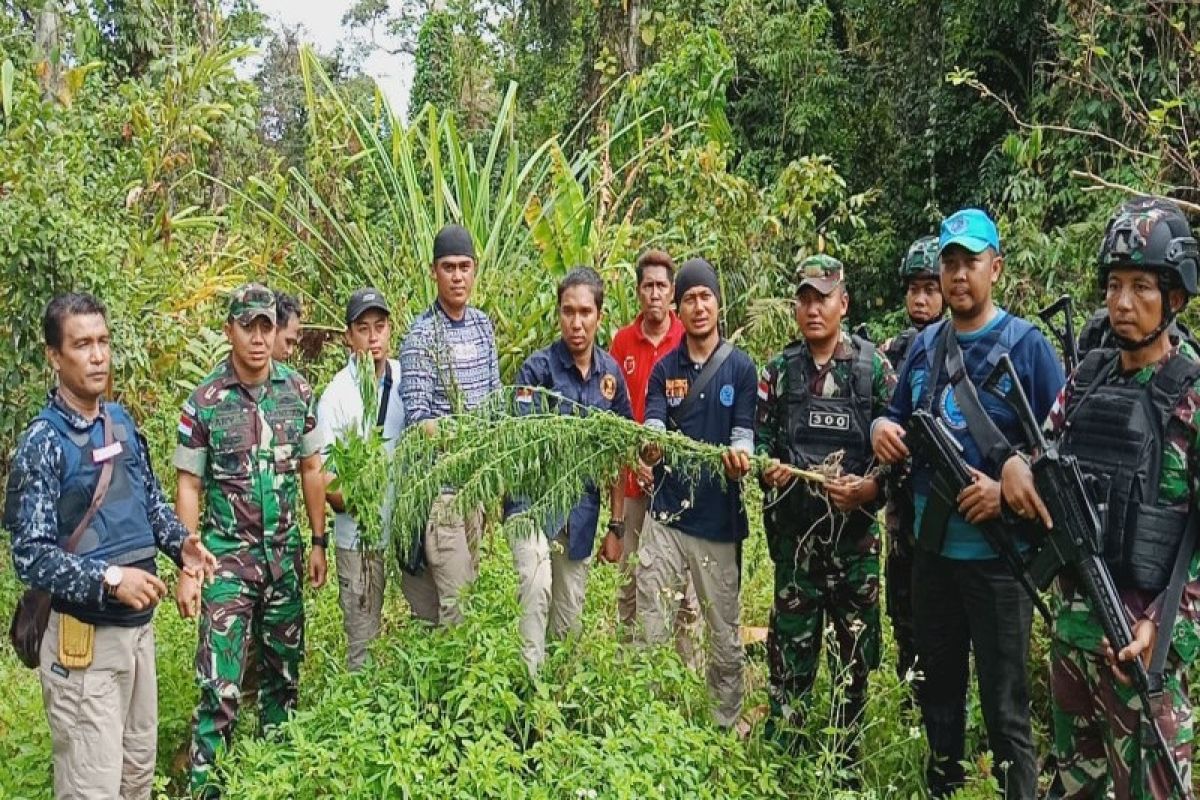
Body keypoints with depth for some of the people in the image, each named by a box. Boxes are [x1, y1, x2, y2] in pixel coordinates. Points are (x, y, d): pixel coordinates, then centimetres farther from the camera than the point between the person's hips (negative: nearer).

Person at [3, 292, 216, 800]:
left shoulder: (122, 422, 6)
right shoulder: (43, 442, -14)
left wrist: (180, 544, -1)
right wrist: (110, 578, -28)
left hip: (140, 625, 7)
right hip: (85, 639, -7)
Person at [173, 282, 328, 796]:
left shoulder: (297, 392, 0)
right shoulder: (204, 402, -8)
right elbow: (188, 488, -5)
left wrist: (318, 543, 8)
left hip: (285, 555, 4)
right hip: (227, 558, -3)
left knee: (284, 671, 14)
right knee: (221, 684, -7)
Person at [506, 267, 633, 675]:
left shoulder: (610, 371, 4)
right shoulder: (538, 368, -9)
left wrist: (616, 527, 10)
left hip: (583, 507, 4)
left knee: (570, 618, 11)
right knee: (536, 584, -27)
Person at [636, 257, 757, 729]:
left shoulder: (740, 368, 1)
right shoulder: (664, 369, 8)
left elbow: (743, 431, -6)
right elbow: (653, 423, -6)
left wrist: (738, 456, -30)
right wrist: (650, 449, -30)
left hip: (718, 518, -2)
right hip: (666, 514, 2)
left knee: (724, 633, 7)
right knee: (651, 628, 5)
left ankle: (726, 723, 23)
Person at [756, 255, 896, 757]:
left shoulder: (873, 366, 0)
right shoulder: (779, 369, 6)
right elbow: (758, 437, 8)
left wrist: (872, 487, -18)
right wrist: (768, 466, -13)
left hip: (855, 531, -1)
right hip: (794, 531, 1)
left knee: (855, 647, 6)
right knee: (791, 645, 7)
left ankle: (847, 755, 21)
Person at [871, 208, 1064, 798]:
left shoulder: (1025, 344, -8)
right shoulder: (925, 346, 8)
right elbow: (899, 420, 18)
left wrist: (1009, 488, -22)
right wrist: (882, 429, -4)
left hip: (998, 551, -6)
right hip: (933, 546, 6)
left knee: (1004, 706, 1)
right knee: (937, 689, 19)